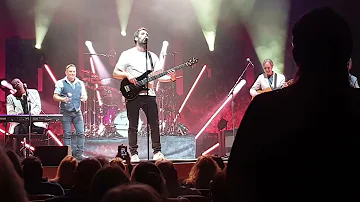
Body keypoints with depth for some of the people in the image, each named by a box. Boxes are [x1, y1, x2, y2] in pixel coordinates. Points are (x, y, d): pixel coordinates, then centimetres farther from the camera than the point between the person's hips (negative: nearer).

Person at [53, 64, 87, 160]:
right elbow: (55, 96, -4)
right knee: (67, 134, -2)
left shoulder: (80, 83, 12)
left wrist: (84, 98, -13)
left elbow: (84, 95, 12)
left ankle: (79, 154, 4)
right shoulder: (61, 83, -1)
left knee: (81, 133, -3)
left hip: (77, 111, 4)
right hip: (66, 112, -4)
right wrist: (63, 99, -23)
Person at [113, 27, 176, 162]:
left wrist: (170, 78, -10)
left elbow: (159, 76, 10)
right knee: (133, 126, 0)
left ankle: (157, 152, 10)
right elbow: (115, 73, 2)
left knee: (154, 124, 2)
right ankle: (134, 154, 5)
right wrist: (127, 75, -17)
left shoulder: (152, 56, 15)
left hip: (149, 94, 4)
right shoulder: (127, 54, 3)